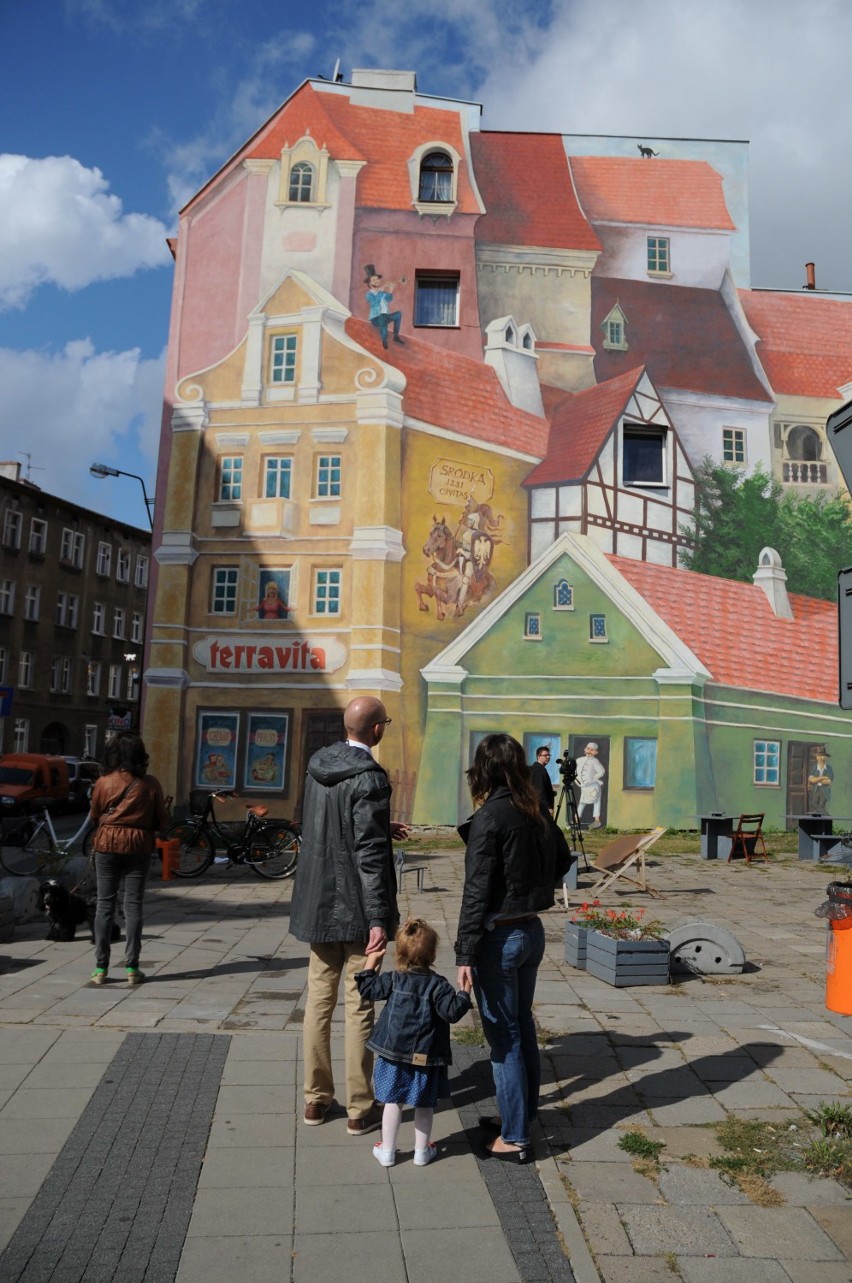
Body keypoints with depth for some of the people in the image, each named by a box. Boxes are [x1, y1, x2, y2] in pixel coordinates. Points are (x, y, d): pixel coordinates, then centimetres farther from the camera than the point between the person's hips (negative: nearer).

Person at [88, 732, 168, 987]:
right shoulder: (150, 784, -5)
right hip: (138, 846, 0)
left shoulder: (104, 783, -5)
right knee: (133, 905, 5)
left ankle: (100, 968, 8)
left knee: (105, 904, 7)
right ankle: (132, 968, 5)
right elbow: (161, 821, 0)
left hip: (107, 845, 0)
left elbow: (94, 817, 5)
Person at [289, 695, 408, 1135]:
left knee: (319, 1000, 15)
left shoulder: (317, 765, 4)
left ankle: (316, 1099, 26)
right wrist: (378, 919, -20)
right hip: (355, 909, -7)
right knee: (359, 1008, 5)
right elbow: (370, 854, -22)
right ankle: (360, 1109, 16)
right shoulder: (368, 777, -19)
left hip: (318, 902, 7)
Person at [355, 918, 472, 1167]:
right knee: (425, 1104, 14)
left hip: (394, 1054, 2)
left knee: (392, 1101, 13)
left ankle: (387, 1151, 20)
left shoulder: (393, 980, -6)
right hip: (426, 1056, -2)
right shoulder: (438, 985, -14)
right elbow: (452, 1011, -18)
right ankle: (422, 1151, 24)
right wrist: (465, 991, -7)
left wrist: (371, 961, 11)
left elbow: (367, 989, 3)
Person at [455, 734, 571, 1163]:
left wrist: (465, 954, -18)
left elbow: (476, 892, -20)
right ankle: (521, 1114, 35)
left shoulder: (489, 818, -19)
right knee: (522, 1026, 20)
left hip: (499, 937, -7)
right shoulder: (536, 813, 2)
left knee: (503, 1035, 4)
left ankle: (514, 1138, 14)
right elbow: (563, 859, 18)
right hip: (532, 930, 7)